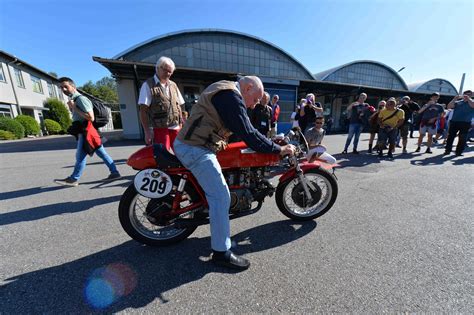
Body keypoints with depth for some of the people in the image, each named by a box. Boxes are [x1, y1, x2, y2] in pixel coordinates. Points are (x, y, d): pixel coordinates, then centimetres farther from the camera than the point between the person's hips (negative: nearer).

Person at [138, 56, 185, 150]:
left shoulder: (173, 85, 18)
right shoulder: (148, 85, 2)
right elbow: (143, 110, -5)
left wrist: (182, 126, 12)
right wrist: (147, 131, -12)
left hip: (175, 128, 5)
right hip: (160, 129, -5)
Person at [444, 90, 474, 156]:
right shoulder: (457, 102, 13)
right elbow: (449, 107, -2)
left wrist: (468, 98, -13)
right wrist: (455, 99, -10)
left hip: (465, 123, -1)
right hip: (454, 122, 1)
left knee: (462, 139, 1)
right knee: (450, 136, 0)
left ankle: (459, 152, 7)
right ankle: (447, 150, 5)